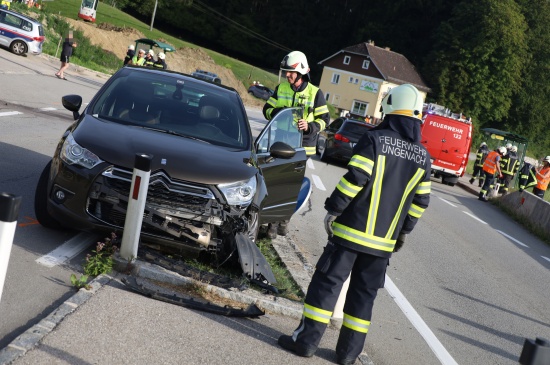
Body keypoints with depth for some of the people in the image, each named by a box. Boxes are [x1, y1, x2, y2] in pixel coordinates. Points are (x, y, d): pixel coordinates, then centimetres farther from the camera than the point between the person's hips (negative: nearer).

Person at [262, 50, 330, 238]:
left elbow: (324, 119, 1)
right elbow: (267, 109, 11)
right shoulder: (281, 88, 7)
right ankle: (273, 221, 5)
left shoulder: (315, 93, -2)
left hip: (302, 146, -2)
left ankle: (284, 219, 18)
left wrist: (310, 126, -19)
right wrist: (278, 112, -11)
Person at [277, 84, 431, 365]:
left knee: (327, 282, 2)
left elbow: (354, 179, -16)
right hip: (384, 239, 5)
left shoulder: (375, 138, -9)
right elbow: (420, 201, 11)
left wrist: (334, 209, -7)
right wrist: (404, 231, 20)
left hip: (352, 229, -4)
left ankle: (306, 340, 4)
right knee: (364, 293, 12)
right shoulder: (423, 156, 8)